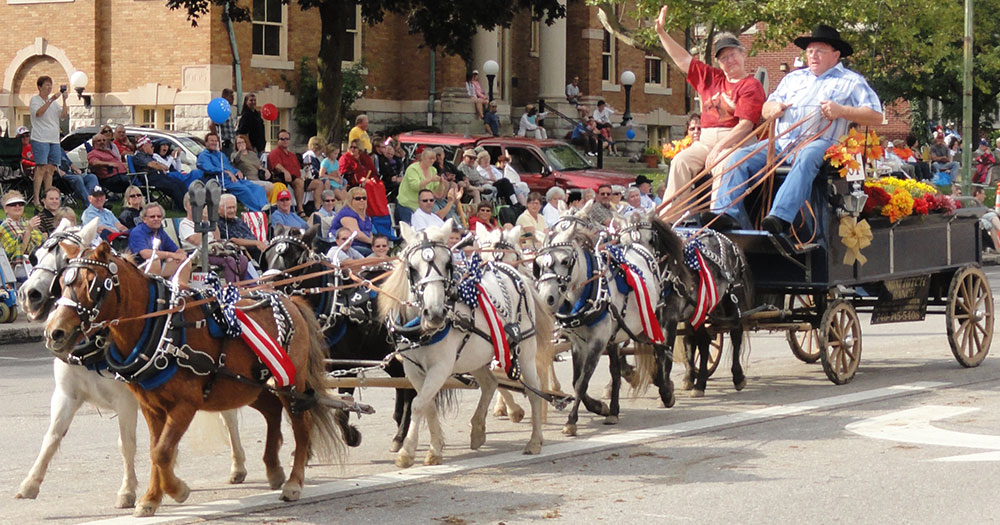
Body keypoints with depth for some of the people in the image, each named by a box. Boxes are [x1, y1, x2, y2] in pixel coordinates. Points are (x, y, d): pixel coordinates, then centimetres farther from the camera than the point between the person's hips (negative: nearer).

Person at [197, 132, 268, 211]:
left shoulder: (220, 154, 34)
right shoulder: (203, 156, 8)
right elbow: (209, 169, -11)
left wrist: (238, 171, 10)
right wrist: (226, 172, -19)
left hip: (235, 179, 8)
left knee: (258, 188, -17)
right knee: (244, 189, -34)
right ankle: (259, 210, -45)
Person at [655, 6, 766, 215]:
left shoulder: (752, 86, -1)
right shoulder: (711, 77, 21)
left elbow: (746, 125, -13)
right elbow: (683, 60, 26)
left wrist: (719, 148, -23)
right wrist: (661, 32, 20)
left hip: (736, 142, -6)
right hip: (706, 139, 6)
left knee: (721, 165, -35)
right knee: (681, 161, -20)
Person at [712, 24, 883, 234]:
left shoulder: (851, 81, 13)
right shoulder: (794, 77, 31)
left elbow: (876, 116, 3)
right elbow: (765, 109, 30)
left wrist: (841, 111, -13)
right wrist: (773, 108, 3)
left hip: (817, 143, -6)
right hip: (780, 142, 6)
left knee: (806, 159, -40)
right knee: (740, 156, -17)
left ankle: (779, 218, -57)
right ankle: (728, 214, -31)